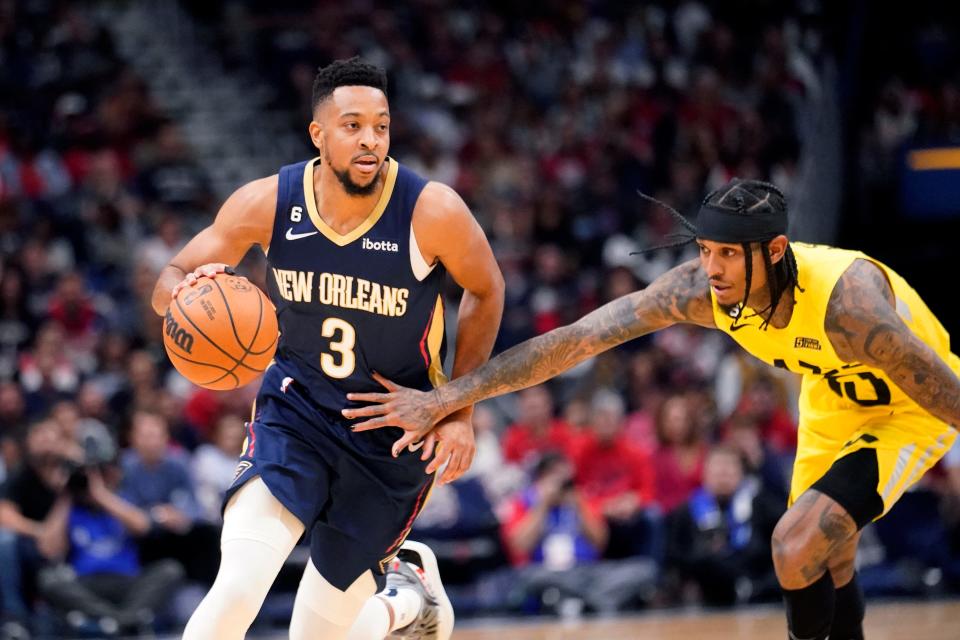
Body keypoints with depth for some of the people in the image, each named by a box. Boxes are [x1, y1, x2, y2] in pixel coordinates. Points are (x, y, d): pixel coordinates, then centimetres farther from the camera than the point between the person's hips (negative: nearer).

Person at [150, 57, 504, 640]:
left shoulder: (433, 211, -20)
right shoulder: (268, 203, -15)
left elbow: (486, 291, -1)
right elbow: (170, 282, -4)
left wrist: (460, 410, -4)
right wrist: (186, 294, -30)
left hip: (394, 432, -1)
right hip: (297, 406, 1)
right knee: (237, 591, -26)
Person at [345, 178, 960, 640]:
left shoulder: (845, 300, -41)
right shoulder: (698, 289, -26)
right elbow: (575, 339, -25)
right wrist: (445, 400, -28)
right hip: (834, 399, 6)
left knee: (798, 543, -21)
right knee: (825, 560, 17)